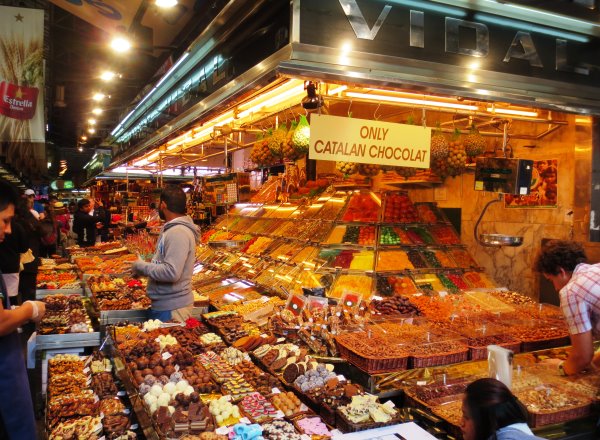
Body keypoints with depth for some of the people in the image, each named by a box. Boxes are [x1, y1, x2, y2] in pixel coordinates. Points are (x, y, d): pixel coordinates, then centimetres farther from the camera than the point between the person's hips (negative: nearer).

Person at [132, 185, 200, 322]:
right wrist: (144, 265, 8)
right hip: (163, 304, 10)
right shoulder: (173, 229, 11)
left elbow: (171, 272, -29)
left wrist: (141, 266, -16)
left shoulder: (177, 233, -21)